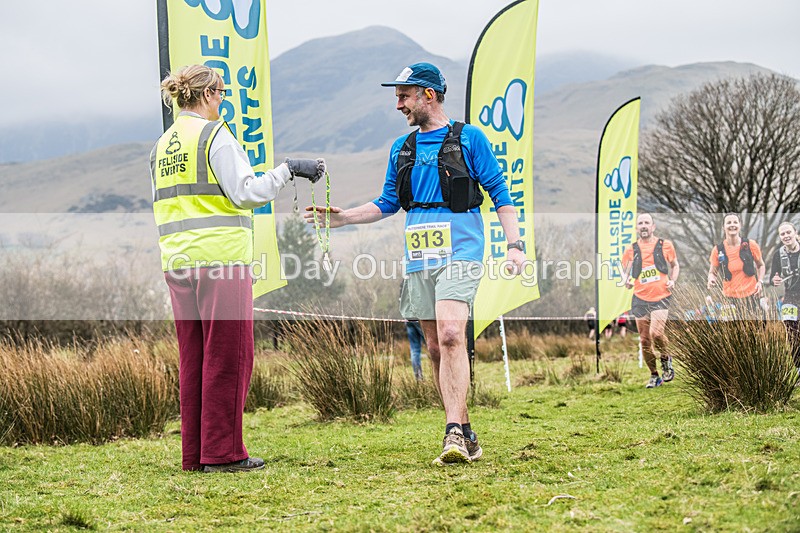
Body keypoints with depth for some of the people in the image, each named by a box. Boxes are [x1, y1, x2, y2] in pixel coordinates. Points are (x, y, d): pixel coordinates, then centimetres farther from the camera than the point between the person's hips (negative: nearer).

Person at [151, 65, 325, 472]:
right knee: (228, 357, -3)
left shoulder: (162, 146, 16)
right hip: (221, 258, -7)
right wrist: (287, 170, -6)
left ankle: (194, 453, 11)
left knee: (193, 358, 9)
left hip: (179, 263, 7)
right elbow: (245, 192, -14)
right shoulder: (214, 135, -6)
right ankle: (222, 452, -3)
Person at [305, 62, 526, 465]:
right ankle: (465, 437, 13)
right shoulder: (402, 149, 17)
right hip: (418, 261, 6)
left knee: (451, 336, -23)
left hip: (459, 254, -6)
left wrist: (514, 244, -8)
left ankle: (454, 434, -26)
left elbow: (500, 194, 1)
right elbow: (387, 204, 23)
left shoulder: (469, 139, 1)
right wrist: (341, 217, 11)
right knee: (435, 348, 5)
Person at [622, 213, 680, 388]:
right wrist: (627, 282, -6)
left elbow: (675, 265, 18)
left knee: (656, 332, -23)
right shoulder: (631, 250, 7)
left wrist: (673, 281, 0)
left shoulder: (665, 245, 4)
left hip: (661, 297, -3)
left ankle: (665, 358, 7)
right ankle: (654, 375, 18)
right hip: (640, 299, 3)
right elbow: (626, 273, 17)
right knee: (645, 341, 3)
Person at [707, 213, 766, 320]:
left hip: (752, 295, 1)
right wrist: (711, 279, -15)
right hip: (730, 299, -1)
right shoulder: (718, 250, -4)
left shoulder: (751, 246, -3)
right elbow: (712, 272, 7)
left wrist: (759, 281, -3)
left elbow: (761, 265, 12)